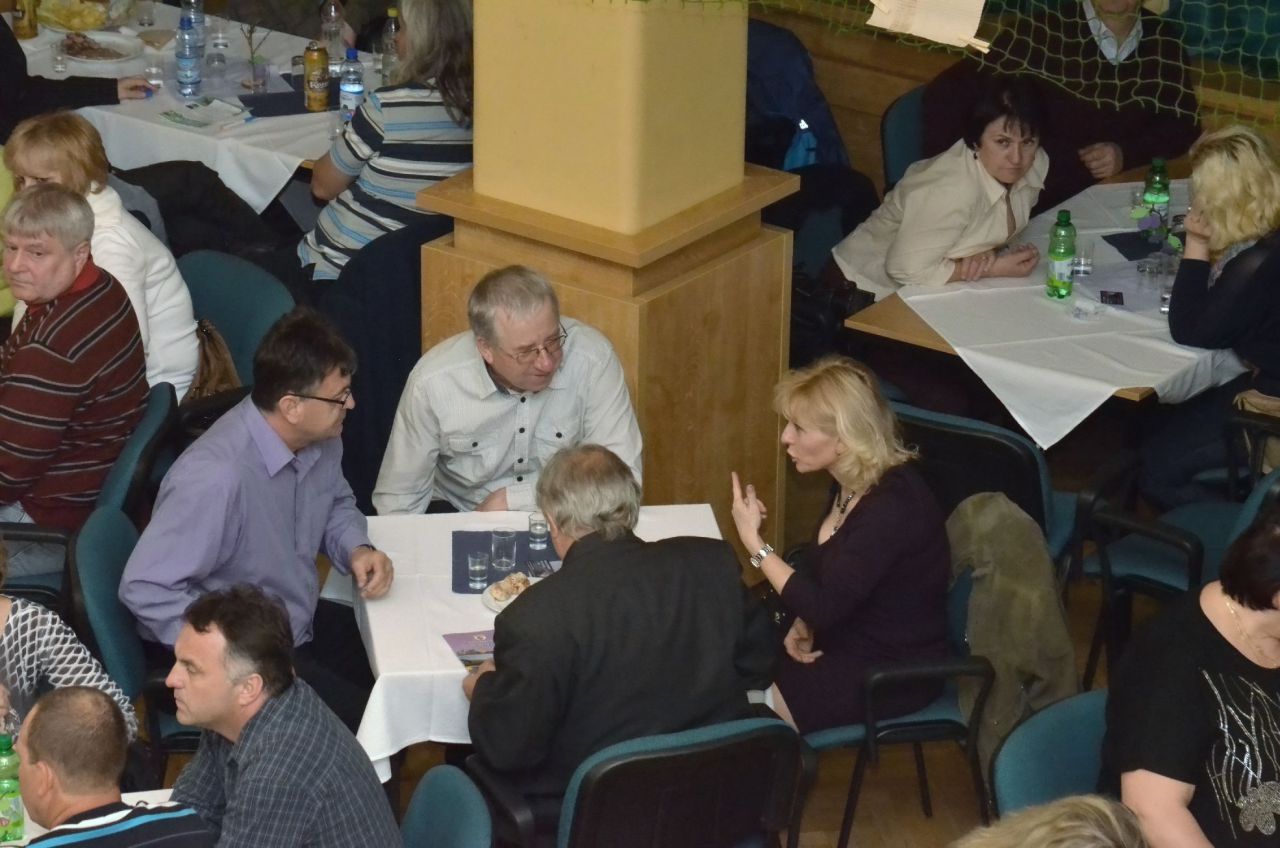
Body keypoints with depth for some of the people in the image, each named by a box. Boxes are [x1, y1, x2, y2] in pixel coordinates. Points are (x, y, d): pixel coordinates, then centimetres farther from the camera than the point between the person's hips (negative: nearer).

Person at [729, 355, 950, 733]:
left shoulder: (891, 507, -26)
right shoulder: (852, 483, 3)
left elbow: (823, 608, -27)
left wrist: (753, 541, -22)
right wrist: (802, 627, -2)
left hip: (893, 673, -9)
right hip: (845, 639, 9)